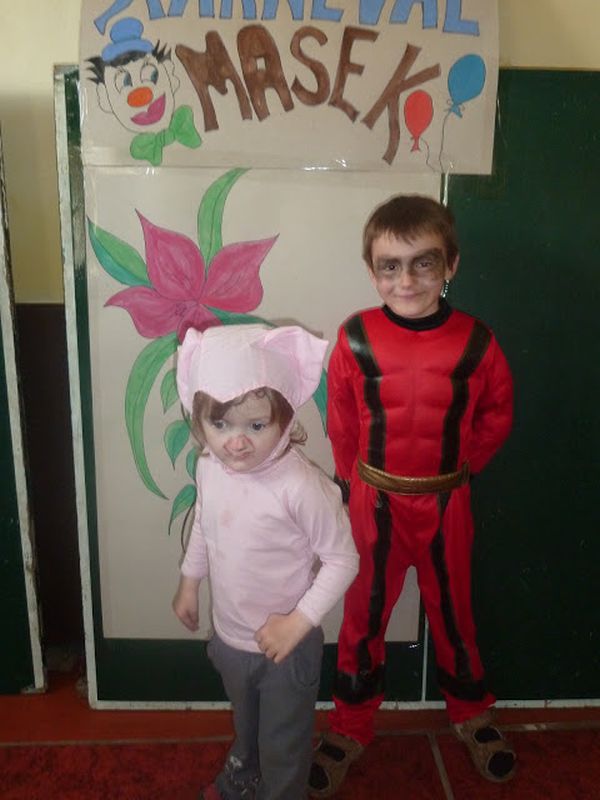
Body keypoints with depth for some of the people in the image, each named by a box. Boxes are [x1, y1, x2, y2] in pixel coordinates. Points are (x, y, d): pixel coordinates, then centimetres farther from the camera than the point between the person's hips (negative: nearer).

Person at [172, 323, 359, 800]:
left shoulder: (301, 486, -32)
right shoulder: (209, 469, -12)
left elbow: (343, 560, -23)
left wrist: (300, 621, -25)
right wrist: (190, 582, 16)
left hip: (284, 648, -6)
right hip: (228, 637, 6)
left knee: (283, 746, 20)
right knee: (244, 724, 35)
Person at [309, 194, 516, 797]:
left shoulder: (475, 344, -11)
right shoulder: (355, 340, -13)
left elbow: (496, 414, 5)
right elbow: (341, 422, -1)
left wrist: (461, 466, 6)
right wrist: (355, 480, 7)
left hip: (446, 502, 1)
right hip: (374, 501, 0)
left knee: (452, 609, 20)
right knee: (364, 613, 15)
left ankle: (471, 713, 46)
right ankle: (350, 728, 37)